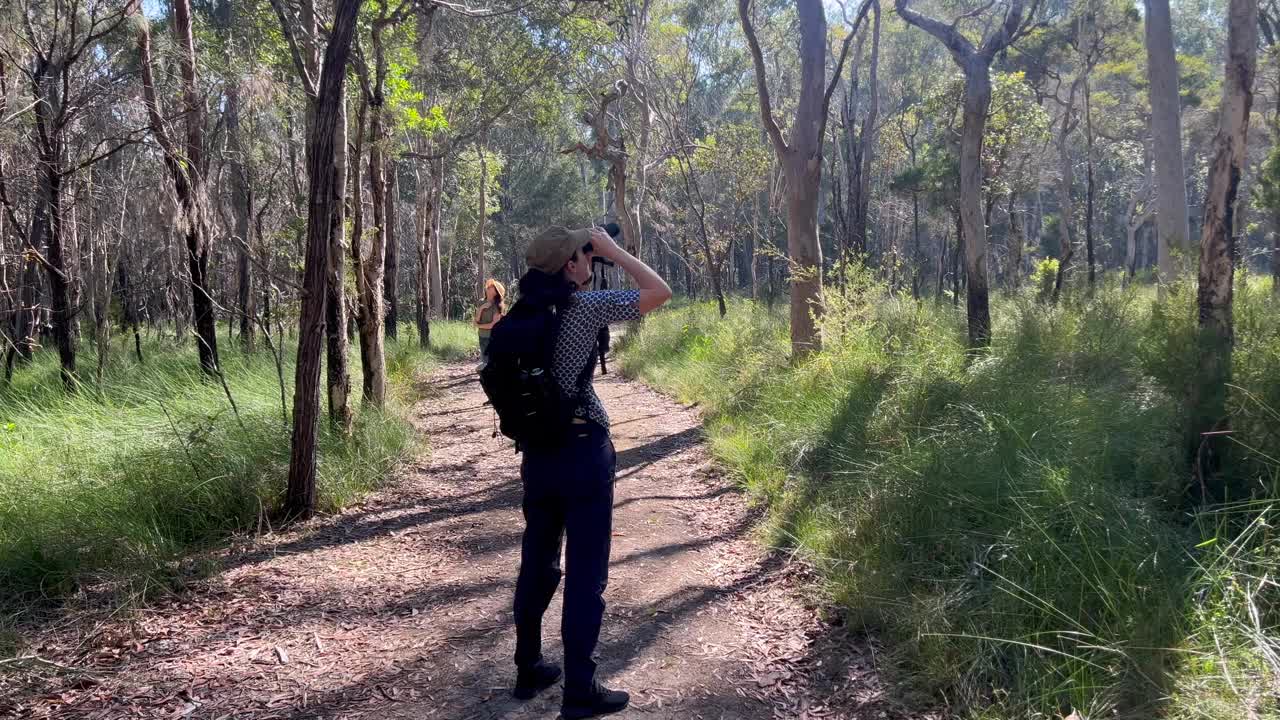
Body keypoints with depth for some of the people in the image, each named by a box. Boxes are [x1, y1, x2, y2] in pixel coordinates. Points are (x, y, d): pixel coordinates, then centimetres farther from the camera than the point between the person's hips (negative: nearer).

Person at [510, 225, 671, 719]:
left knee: (537, 563, 18)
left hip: (537, 451, 7)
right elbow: (660, 292, -10)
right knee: (586, 573, 1)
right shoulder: (584, 306, -14)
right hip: (583, 452, -7)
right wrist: (612, 250, -1)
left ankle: (529, 670, 30)